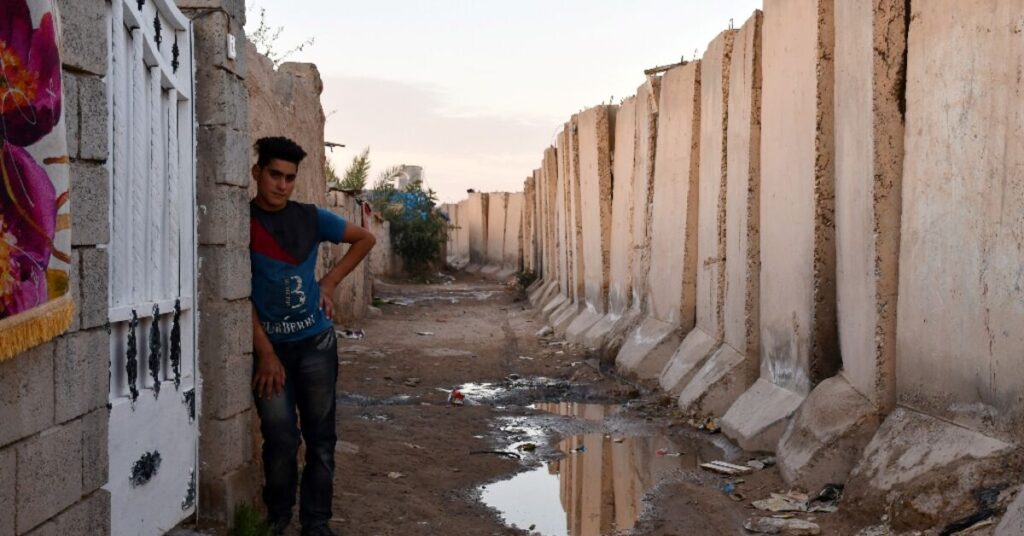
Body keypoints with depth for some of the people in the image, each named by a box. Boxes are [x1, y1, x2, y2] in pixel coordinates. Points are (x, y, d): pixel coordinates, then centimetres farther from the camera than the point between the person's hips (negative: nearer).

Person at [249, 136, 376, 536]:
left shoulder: (310, 218, 1)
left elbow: (365, 239, 15)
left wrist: (329, 283, 5)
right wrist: (266, 353, -12)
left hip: (315, 341, 2)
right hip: (268, 346, -2)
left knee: (320, 437, 6)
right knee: (281, 438, -4)